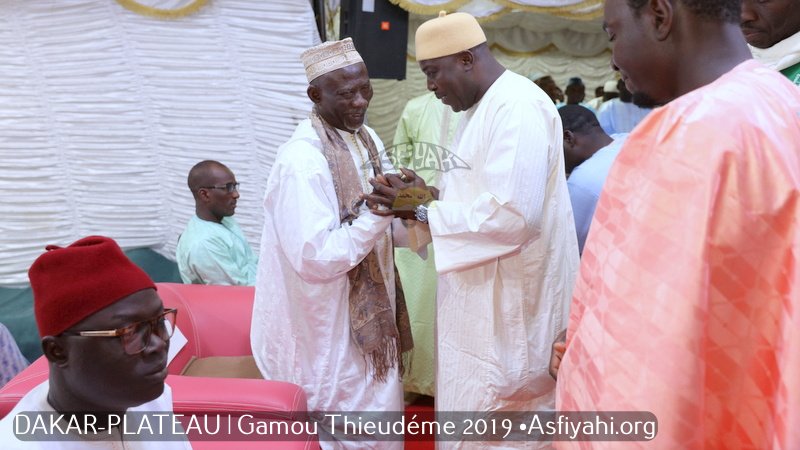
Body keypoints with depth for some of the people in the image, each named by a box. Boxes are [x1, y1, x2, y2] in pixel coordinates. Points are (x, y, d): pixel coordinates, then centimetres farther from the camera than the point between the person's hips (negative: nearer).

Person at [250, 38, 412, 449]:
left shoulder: (367, 139, 4)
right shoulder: (301, 161, -22)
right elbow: (316, 258, -25)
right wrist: (379, 211, -27)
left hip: (372, 312, 8)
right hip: (333, 329, -8)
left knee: (383, 411, 21)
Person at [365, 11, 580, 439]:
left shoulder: (518, 107, -18)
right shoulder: (481, 108, 13)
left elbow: (513, 214, -26)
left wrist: (422, 210, -19)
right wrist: (430, 196, 1)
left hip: (509, 304, -10)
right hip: (482, 296, 10)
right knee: (471, 422, 18)